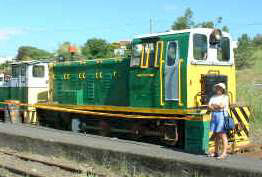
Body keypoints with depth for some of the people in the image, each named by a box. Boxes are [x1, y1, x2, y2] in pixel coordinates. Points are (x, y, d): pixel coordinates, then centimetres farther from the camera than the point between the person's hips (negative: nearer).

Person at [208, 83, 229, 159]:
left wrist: (214, 105, -2)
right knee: (216, 135, 9)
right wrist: (217, 107, -9)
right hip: (214, 116, 6)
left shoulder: (225, 97, -1)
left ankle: (224, 153, -5)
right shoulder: (213, 97, 17)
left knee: (222, 135, -7)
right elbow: (209, 106, 5)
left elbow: (221, 105, -16)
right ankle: (216, 152, 16)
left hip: (222, 115, -6)